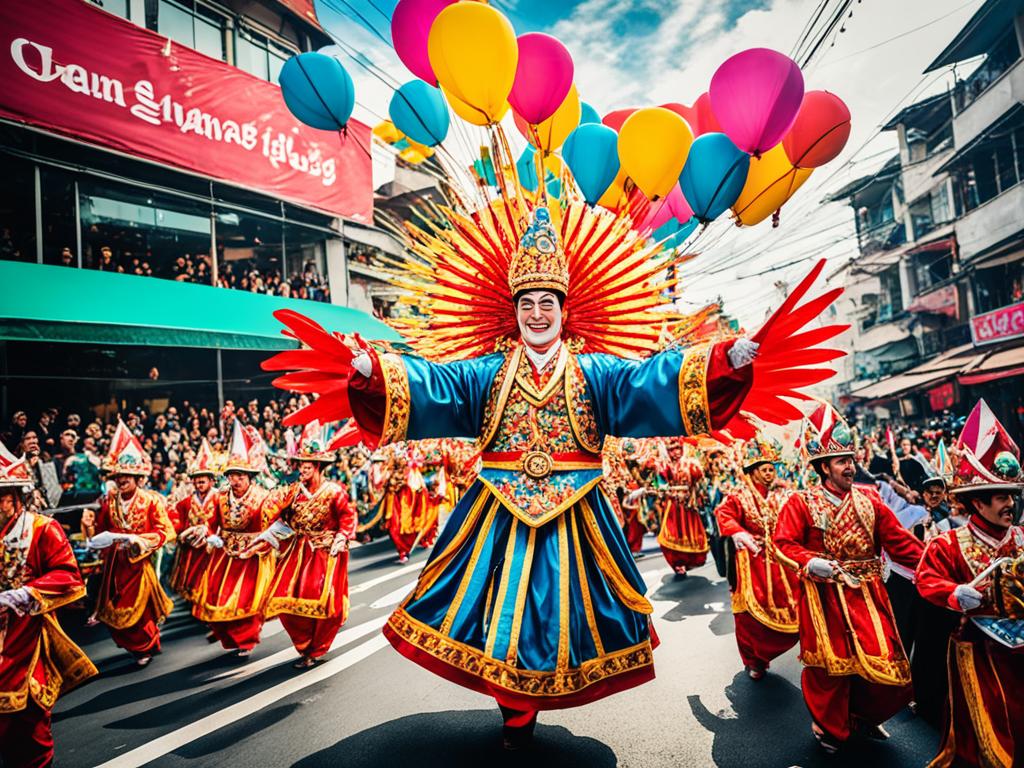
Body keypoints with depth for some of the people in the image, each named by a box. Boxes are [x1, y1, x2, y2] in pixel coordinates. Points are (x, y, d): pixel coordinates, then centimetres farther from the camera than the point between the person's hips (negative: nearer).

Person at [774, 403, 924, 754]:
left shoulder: (869, 499, 4)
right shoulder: (801, 503, -7)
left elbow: (900, 541, 3)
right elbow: (785, 543, -11)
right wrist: (811, 562, -27)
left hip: (867, 594, 4)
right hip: (825, 596, -3)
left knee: (882, 660, 7)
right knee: (829, 663, 8)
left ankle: (863, 716, 37)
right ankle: (828, 726, 33)